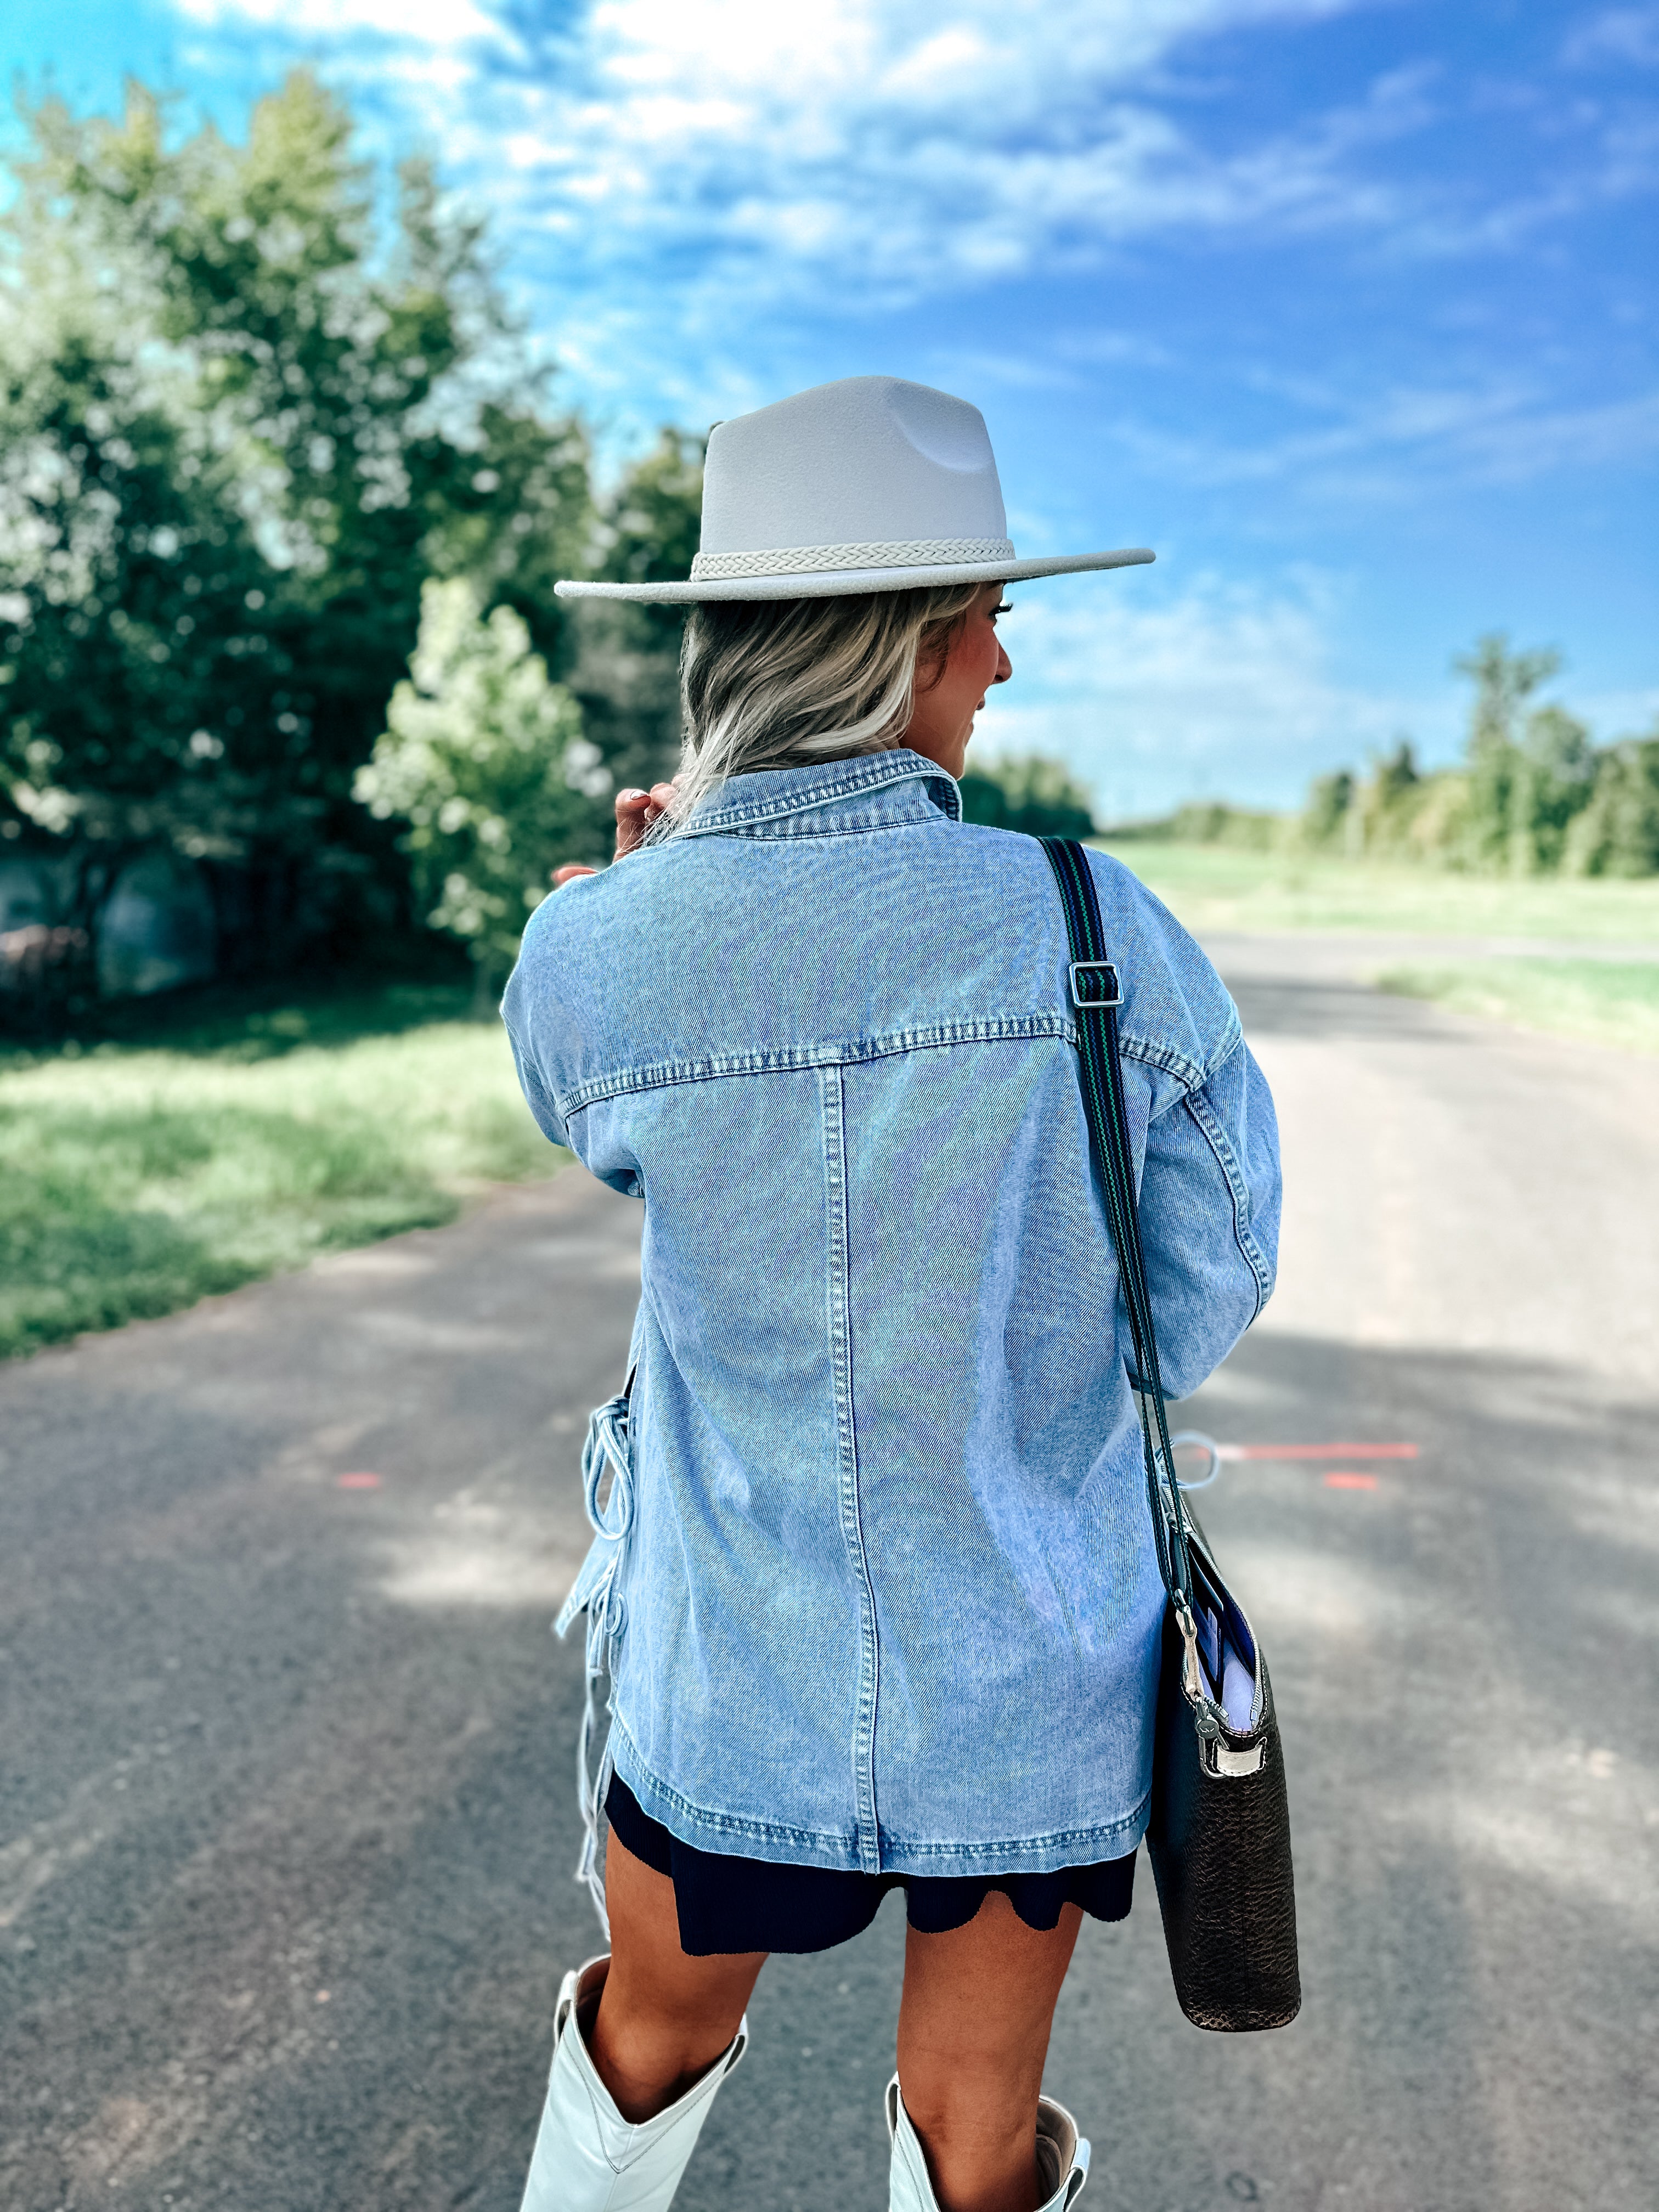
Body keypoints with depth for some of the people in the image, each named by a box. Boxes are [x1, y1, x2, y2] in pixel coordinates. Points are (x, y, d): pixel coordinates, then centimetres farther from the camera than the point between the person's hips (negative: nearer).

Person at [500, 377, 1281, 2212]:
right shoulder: (1089, 927, -18)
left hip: (731, 1680, 1)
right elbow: (1214, 1282, -6)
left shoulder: (589, 959, -15)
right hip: (1037, 1681, 0)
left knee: (653, 2044, 30)